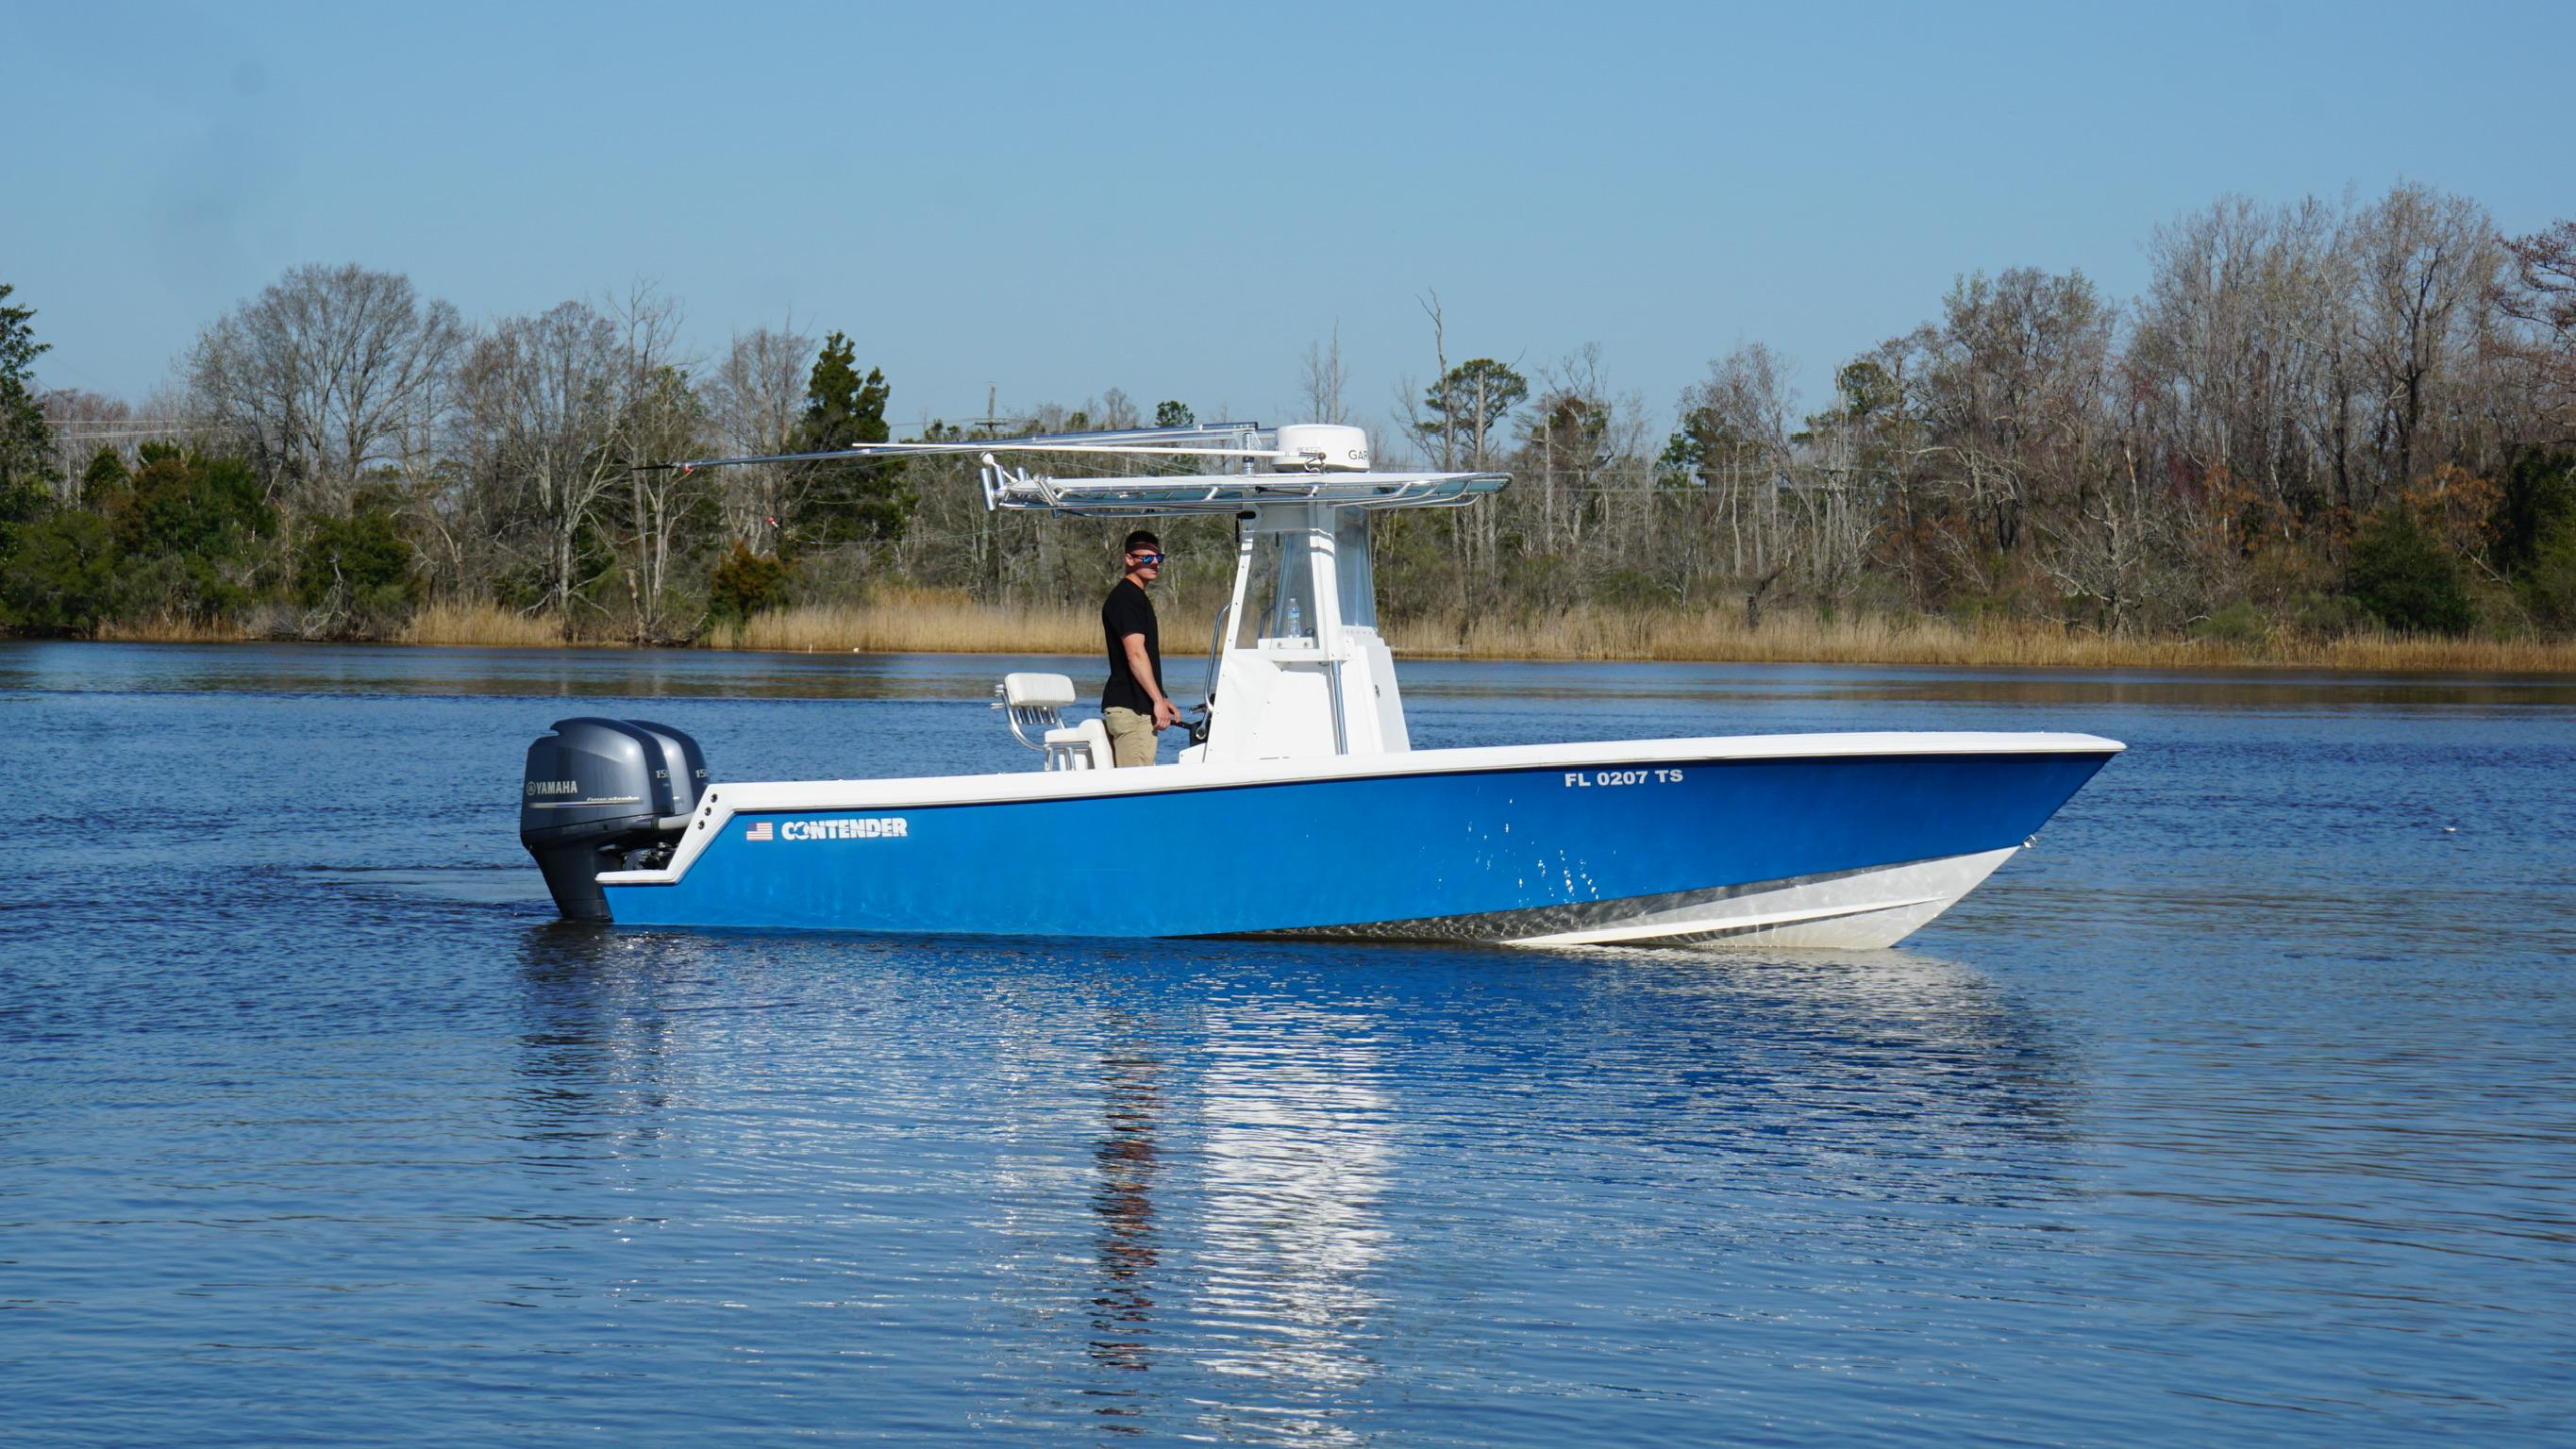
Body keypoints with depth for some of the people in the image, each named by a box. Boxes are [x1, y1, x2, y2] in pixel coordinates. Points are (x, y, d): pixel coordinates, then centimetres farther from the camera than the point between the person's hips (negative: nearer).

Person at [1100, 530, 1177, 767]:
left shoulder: (1135, 596, 21)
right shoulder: (1127, 598, -12)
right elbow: (1135, 654, -20)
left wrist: (1160, 700, 22)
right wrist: (1158, 701, -21)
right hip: (1131, 708, -10)